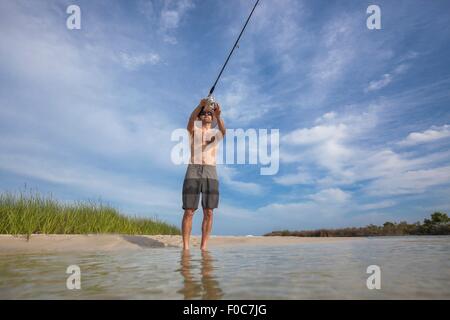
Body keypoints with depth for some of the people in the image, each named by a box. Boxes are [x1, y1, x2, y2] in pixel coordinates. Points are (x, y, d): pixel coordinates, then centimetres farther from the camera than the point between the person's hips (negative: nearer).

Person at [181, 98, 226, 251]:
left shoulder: (217, 133, 16)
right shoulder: (193, 130, 13)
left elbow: (224, 130, -10)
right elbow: (190, 120, -12)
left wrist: (218, 116, -31)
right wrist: (200, 105, -31)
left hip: (211, 173, 2)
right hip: (193, 171, -1)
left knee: (208, 213, -3)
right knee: (189, 212, -5)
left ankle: (203, 247, 5)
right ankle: (186, 246, 0)